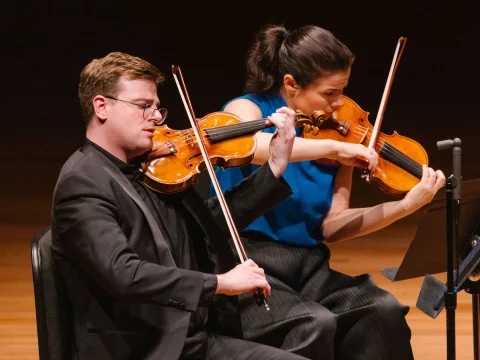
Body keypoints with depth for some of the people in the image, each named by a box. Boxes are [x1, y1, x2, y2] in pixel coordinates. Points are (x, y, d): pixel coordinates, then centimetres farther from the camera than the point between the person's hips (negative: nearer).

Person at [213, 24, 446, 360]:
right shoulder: (247, 110, -5)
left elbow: (331, 225, 3)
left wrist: (405, 205, -9)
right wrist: (333, 147, -31)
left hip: (308, 266, 5)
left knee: (384, 311, -21)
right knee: (314, 324, -32)